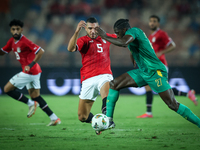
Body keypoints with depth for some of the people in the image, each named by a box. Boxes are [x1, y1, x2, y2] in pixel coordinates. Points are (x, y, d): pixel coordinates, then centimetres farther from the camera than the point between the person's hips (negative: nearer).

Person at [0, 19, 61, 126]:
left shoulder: (25, 41, -18)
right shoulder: (12, 41, 9)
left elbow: (41, 51, -22)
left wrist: (31, 65, -27)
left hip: (30, 72, -9)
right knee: (35, 97, 13)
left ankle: (31, 103, -1)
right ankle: (54, 118, 12)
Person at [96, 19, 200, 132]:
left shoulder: (133, 31, -15)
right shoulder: (134, 33, 13)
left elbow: (124, 42, -35)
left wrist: (105, 37, -26)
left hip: (156, 72, -10)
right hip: (143, 72, 10)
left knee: (173, 104, -11)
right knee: (114, 84, 0)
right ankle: (109, 119, 2)